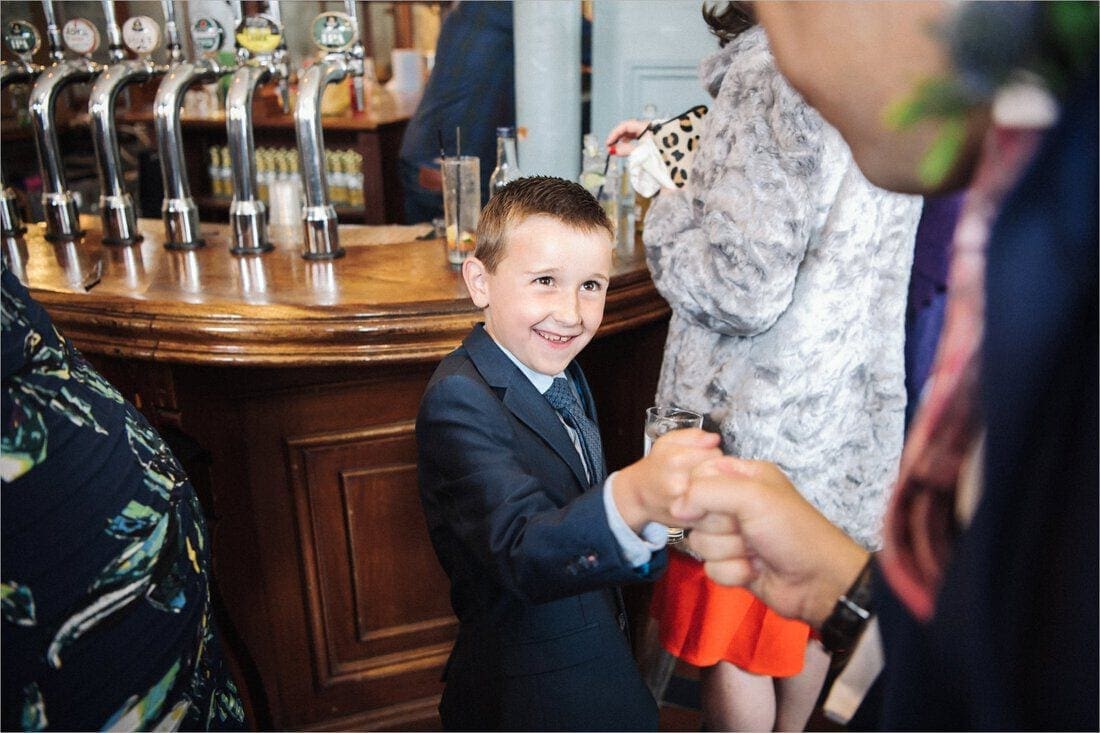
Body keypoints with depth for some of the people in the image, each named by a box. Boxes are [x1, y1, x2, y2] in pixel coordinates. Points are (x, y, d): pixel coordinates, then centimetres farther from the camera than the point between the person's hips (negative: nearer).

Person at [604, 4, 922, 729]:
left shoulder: (780, 66, -23)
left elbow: (741, 289, -26)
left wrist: (666, 208, -8)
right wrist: (686, 153, 15)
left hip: (762, 423, -9)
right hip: (857, 402, 9)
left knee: (732, 640, 14)